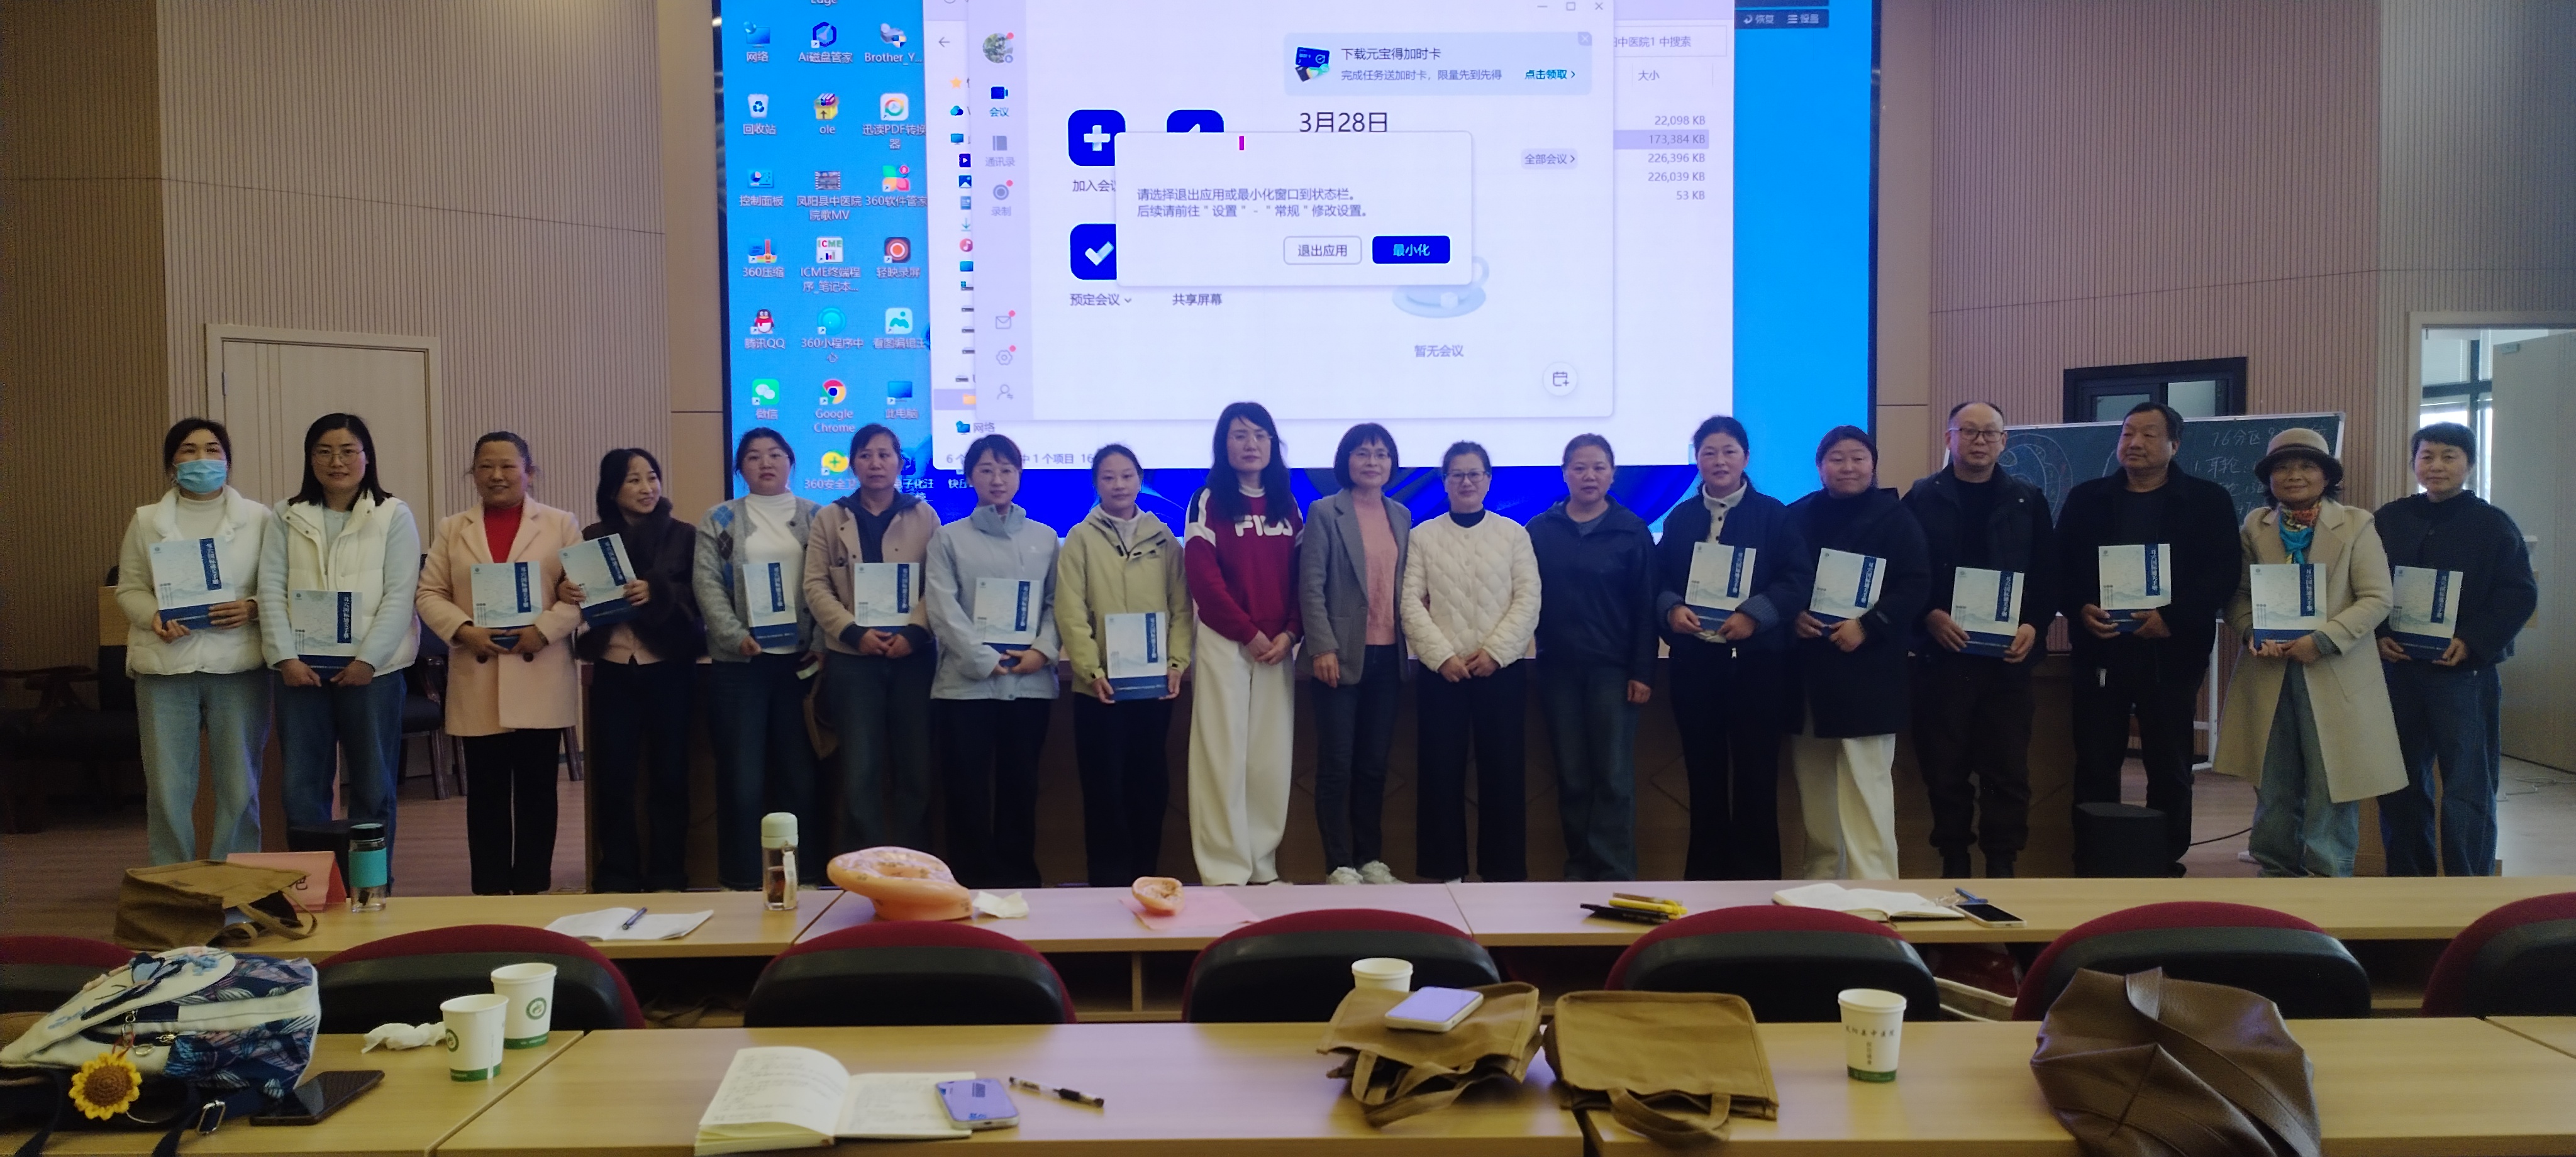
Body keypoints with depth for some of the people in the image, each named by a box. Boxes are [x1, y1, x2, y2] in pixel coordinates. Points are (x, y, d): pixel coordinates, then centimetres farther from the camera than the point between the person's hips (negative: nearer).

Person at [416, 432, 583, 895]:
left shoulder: (560, 524, 5)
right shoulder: (453, 529, 11)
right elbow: (430, 594, 7)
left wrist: (542, 630, -15)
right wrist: (464, 631, -11)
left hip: (540, 683, -1)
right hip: (478, 686, 2)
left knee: (536, 790, 4)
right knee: (485, 793, 6)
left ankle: (531, 889, 12)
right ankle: (491, 892, 13)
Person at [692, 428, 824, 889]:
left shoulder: (815, 517, 10)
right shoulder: (720, 519, 8)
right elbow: (707, 583, -1)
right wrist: (736, 636, -15)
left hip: (800, 659, 1)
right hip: (739, 662, 0)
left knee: (800, 774, 5)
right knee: (742, 778, 0)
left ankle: (806, 878, 13)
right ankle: (744, 882, 8)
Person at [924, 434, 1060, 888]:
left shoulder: (1045, 538, 11)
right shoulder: (949, 538, 5)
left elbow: (1056, 603, 8)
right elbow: (944, 609, -3)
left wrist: (1043, 651, -9)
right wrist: (986, 660, -12)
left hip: (1030, 683, 2)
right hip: (966, 684, -1)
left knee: (1021, 784, 7)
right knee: (969, 786, 1)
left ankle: (1019, 878, 15)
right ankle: (973, 880, 8)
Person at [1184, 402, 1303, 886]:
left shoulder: (1287, 505, 12)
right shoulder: (1208, 501, -1)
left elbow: (1300, 575, 9)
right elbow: (1203, 577, -9)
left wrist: (1289, 634, -6)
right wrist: (1249, 634, -12)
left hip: (1278, 646, 4)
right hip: (1225, 643, -4)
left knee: (1271, 756, 4)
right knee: (1225, 754, -4)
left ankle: (1263, 866, 12)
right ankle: (1225, 870, 1)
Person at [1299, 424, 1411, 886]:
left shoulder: (1401, 515, 12)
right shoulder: (1324, 513, -3)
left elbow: (1404, 583, 14)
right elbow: (1311, 586, -8)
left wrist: (1411, 639, 4)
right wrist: (1323, 647, -15)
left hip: (1388, 656, 5)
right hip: (1343, 655, -5)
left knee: (1374, 764, 10)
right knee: (1337, 764, 0)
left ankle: (1371, 859, 18)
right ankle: (1339, 865, 6)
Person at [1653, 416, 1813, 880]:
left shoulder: (1773, 515, 1)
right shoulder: (1679, 518, 10)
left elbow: (1800, 578, -6)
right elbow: (1658, 580, 8)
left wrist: (1754, 614, -18)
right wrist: (1671, 609, -12)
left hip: (1756, 659, -3)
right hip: (1695, 661, 3)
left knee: (1756, 772, 2)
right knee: (1703, 771, 8)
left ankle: (1757, 875, 11)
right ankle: (1705, 873, 18)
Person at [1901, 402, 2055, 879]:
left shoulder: (2029, 501, 10)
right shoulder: (1921, 498, 4)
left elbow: (2048, 575, 8)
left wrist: (2034, 626, -7)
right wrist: (1929, 616, -14)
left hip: (2008, 655, 1)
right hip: (1940, 653, -1)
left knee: (2008, 765, 1)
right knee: (1945, 766, 3)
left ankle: (2002, 865, 9)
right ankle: (1954, 863, 14)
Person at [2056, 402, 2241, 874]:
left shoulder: (2208, 500, 4)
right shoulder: (2086, 498, 10)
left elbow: (2223, 574, -4)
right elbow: (2060, 568, 7)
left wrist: (2173, 618, -16)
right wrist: (2080, 609, -11)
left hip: (2171, 653, -1)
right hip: (2099, 649, 1)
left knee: (2170, 767, 7)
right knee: (2094, 765, 2)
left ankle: (2166, 862, 17)